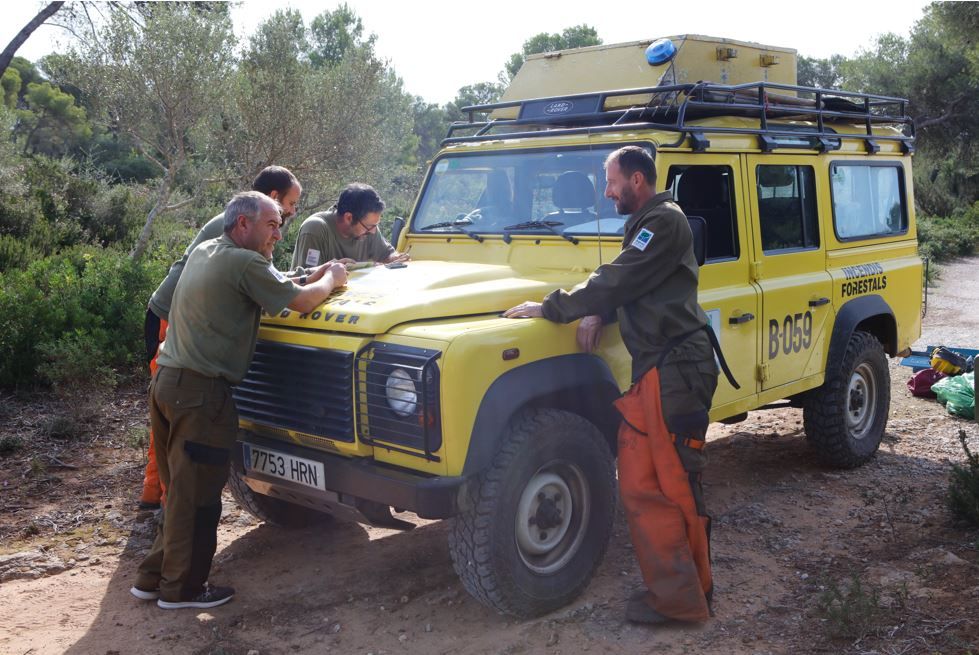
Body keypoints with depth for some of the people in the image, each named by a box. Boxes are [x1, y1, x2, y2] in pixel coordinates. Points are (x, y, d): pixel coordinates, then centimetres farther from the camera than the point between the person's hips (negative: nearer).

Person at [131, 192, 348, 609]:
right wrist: (331, 280, 5)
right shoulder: (244, 263, -13)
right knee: (197, 495, 2)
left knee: (180, 490, 19)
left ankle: (153, 578, 27)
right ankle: (182, 587, 13)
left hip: (166, 381, 9)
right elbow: (303, 302, -14)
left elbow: (269, 291, 20)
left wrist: (310, 278, 12)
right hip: (201, 391, -9)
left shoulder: (203, 252, 15)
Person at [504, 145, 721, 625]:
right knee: (638, 485, 12)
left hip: (675, 370, -10)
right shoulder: (645, 223, 21)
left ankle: (682, 601, 6)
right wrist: (596, 313, 4)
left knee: (673, 490, -4)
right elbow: (624, 285, 24)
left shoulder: (664, 221, -11)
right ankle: (671, 586, 22)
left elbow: (617, 281, -18)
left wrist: (549, 309, -12)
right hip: (650, 369, 10)